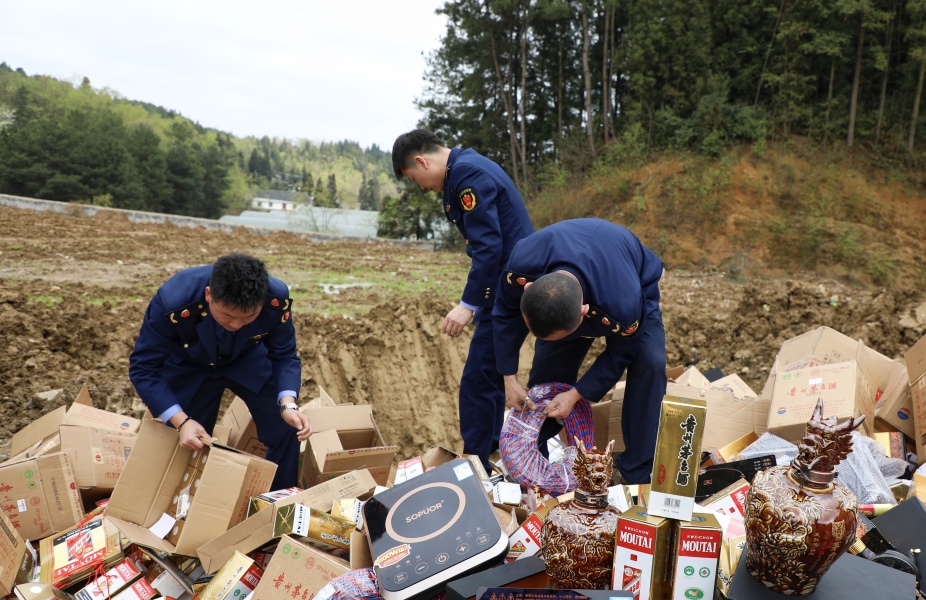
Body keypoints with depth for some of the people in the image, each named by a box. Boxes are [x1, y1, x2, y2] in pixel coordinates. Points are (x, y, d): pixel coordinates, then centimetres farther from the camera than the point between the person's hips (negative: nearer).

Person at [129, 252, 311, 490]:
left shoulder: (277, 299, -34)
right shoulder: (173, 303, -39)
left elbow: (283, 354, -17)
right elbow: (143, 369, -27)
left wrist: (288, 405, -34)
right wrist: (181, 421, -38)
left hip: (249, 359, 1)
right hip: (187, 366, -1)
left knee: (286, 429, -10)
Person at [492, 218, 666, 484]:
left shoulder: (623, 307, -47)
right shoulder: (520, 265, -39)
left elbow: (619, 355, -23)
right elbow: (506, 315, -16)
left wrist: (575, 394, -23)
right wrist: (510, 378, -15)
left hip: (638, 285, -3)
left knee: (649, 362, -24)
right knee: (548, 365, -6)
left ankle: (640, 474, -11)